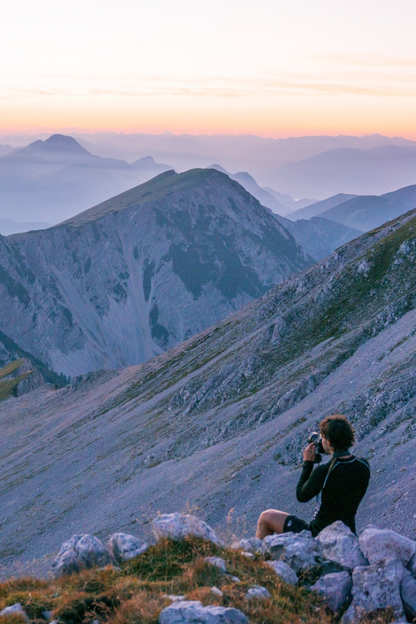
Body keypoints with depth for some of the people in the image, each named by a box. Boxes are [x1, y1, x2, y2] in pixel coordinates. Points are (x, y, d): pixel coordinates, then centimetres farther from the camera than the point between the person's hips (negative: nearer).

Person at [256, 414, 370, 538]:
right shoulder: (363, 465, -9)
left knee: (265, 517, 12)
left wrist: (307, 463, -5)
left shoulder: (323, 471, -27)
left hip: (318, 535, -6)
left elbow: (302, 496, -10)